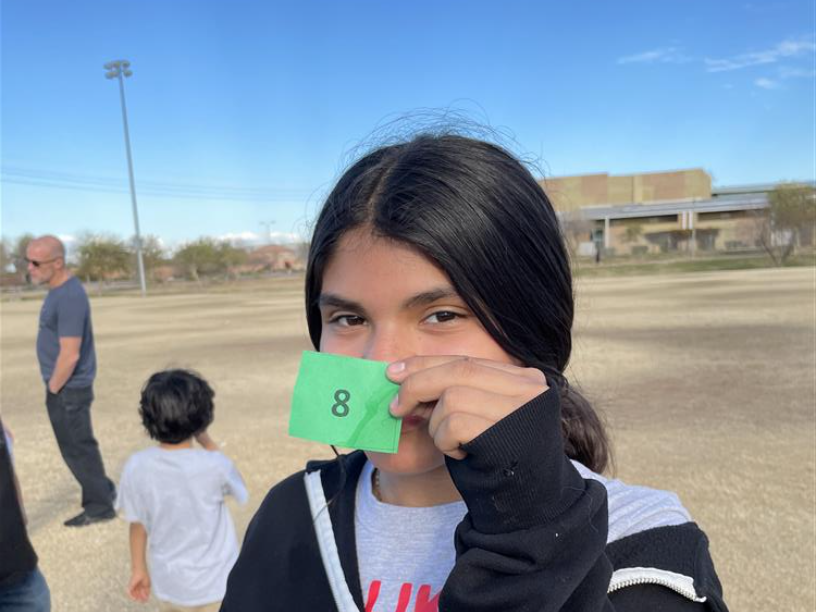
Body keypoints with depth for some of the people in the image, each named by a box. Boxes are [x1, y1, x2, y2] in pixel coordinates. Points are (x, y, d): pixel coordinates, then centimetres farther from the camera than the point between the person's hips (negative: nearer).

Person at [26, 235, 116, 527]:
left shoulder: (69, 297, -24)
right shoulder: (61, 290, 7)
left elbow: (70, 354, -25)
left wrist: (52, 389, -12)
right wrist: (53, 387, 15)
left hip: (68, 389, -9)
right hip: (65, 387, 9)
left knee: (77, 448, 4)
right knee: (80, 446, 19)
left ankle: (99, 506, 18)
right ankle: (103, 491, 32)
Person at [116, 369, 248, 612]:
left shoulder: (136, 467, -17)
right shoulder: (213, 465, -26)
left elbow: (137, 524, -4)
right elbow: (237, 487, -2)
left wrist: (138, 569, 12)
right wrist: (206, 440, -3)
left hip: (168, 583, 3)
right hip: (215, 583, -3)